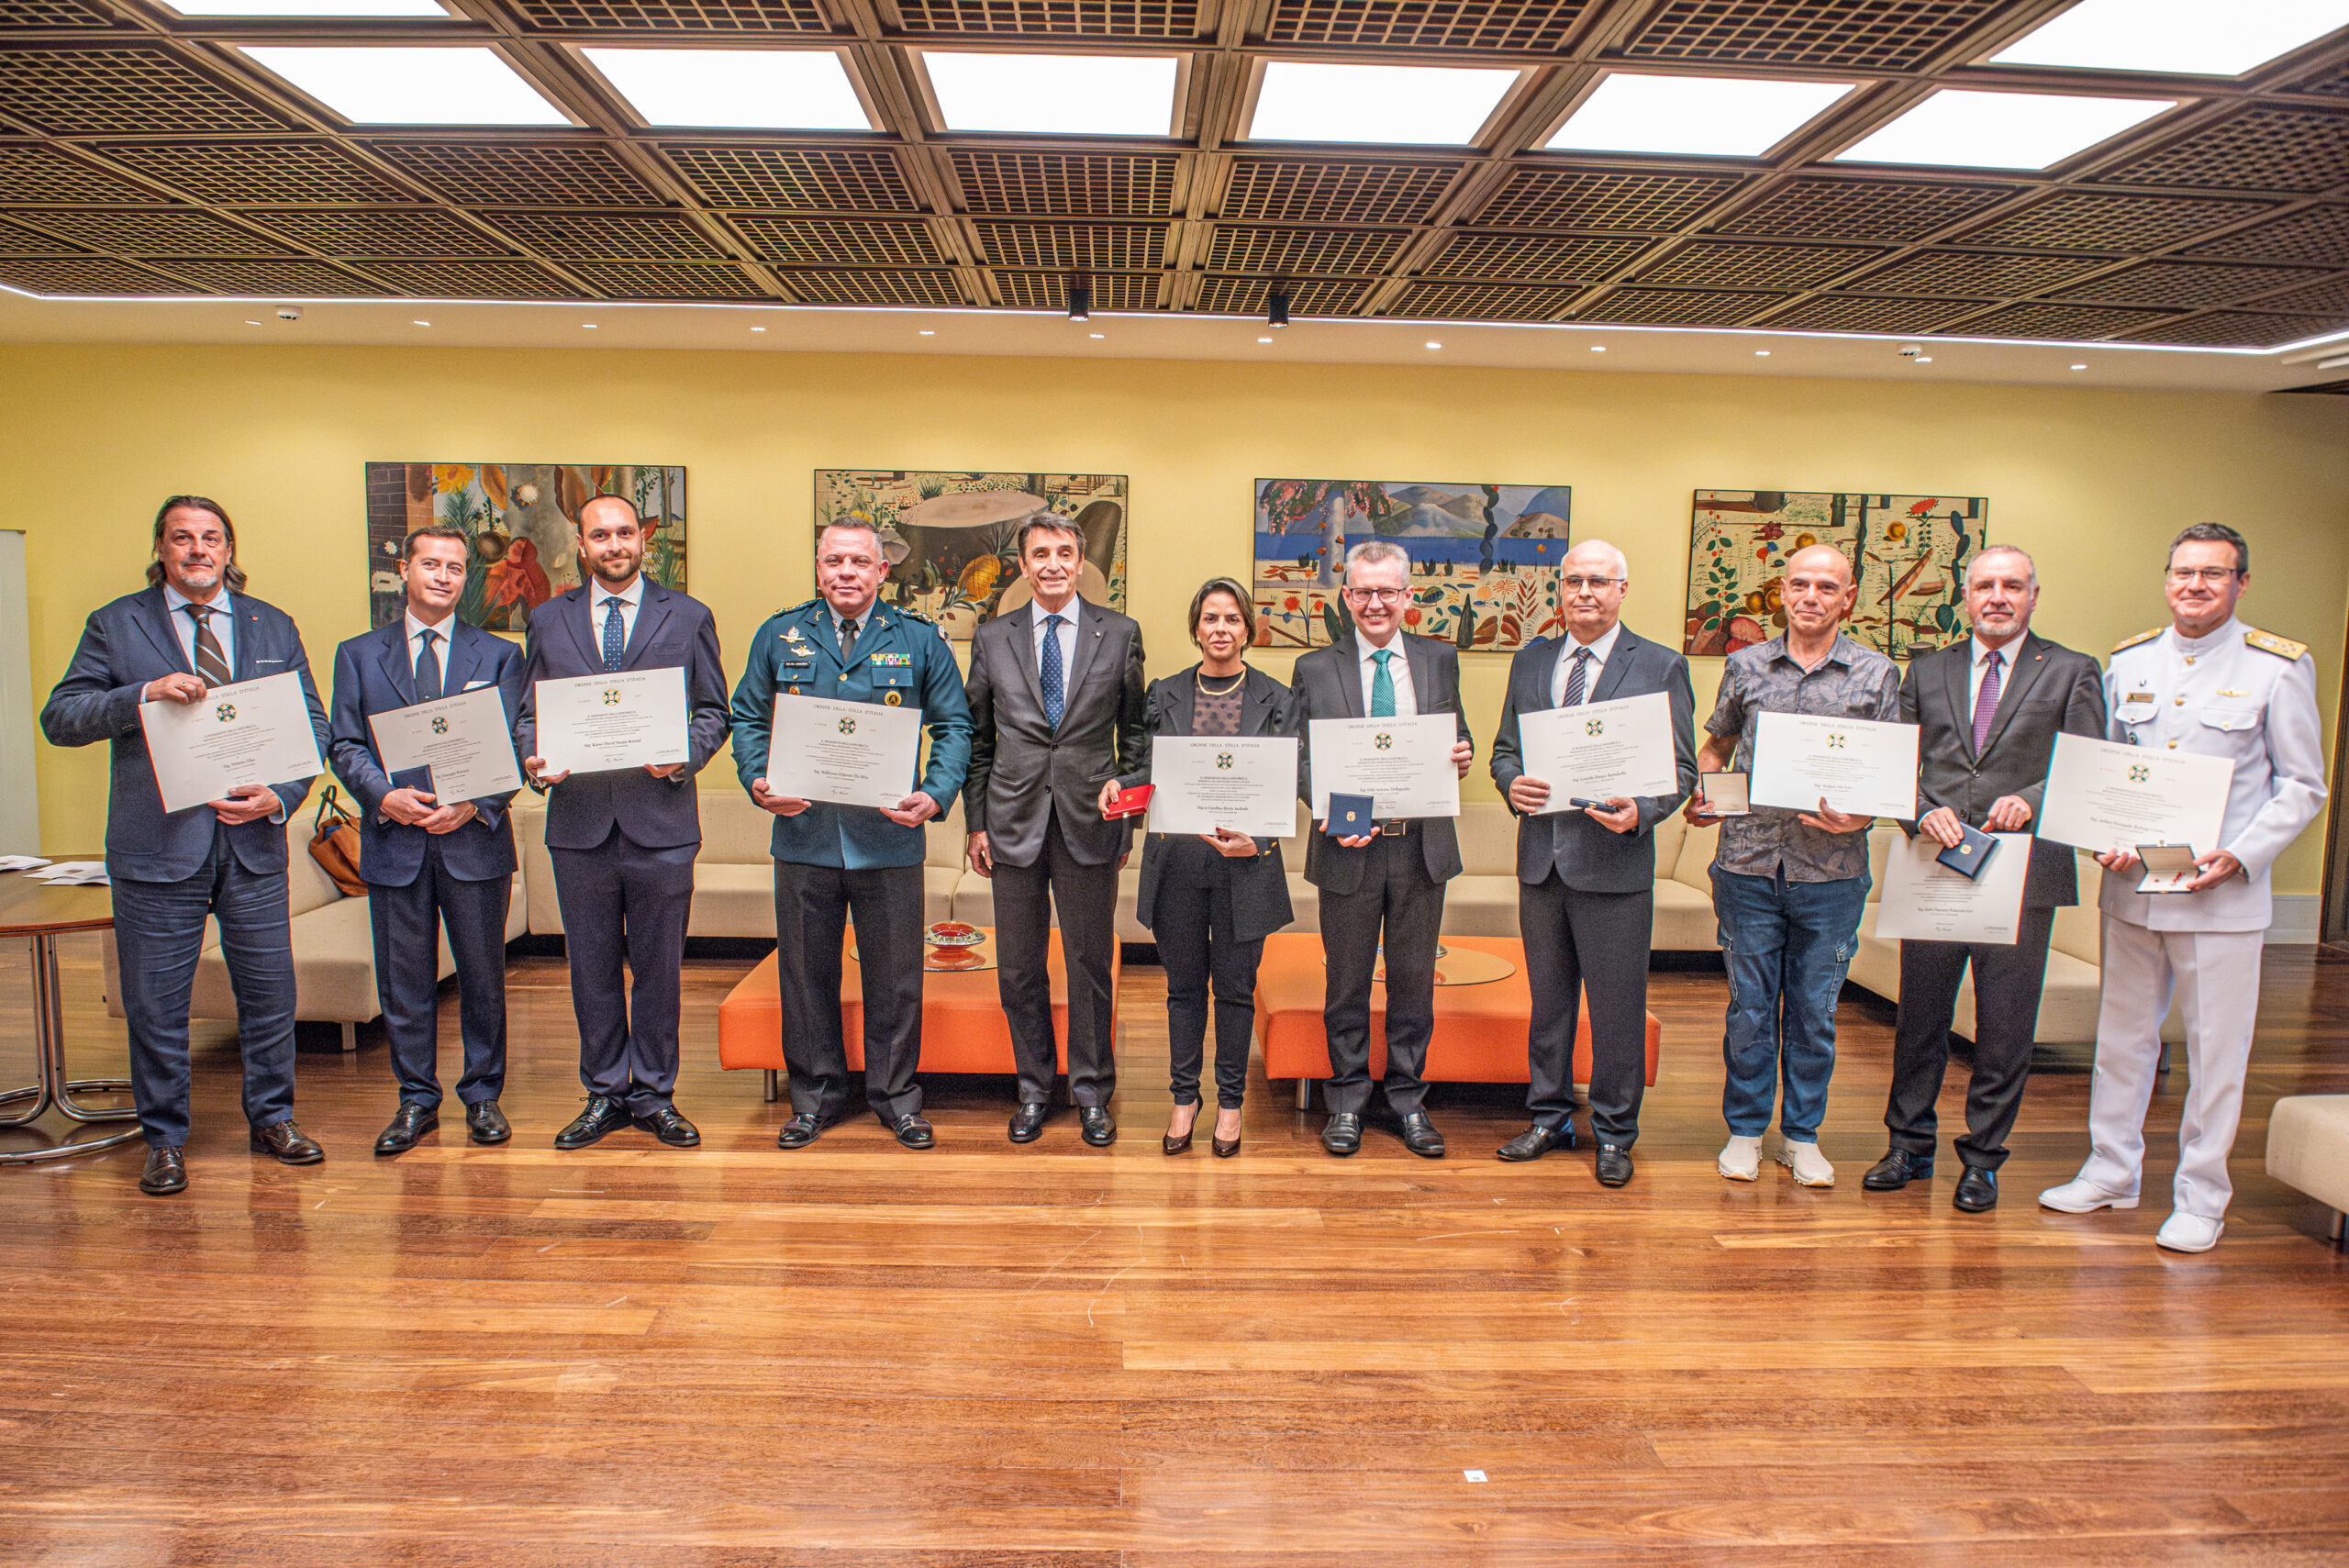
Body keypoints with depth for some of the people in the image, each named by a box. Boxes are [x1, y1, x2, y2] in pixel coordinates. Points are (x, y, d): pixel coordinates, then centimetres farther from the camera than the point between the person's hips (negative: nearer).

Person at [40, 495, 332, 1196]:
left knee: (270, 994, 8)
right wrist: (143, 694, -21)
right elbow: (59, 718, -4)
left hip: (253, 843, 2)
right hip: (157, 847, -2)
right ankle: (164, 1141, 21)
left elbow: (314, 726, 8)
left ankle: (272, 1119, 25)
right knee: (156, 1004, 6)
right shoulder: (116, 625, 4)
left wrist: (279, 796, -9)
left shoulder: (273, 627, 10)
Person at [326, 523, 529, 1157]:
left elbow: (513, 748, 1)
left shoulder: (499, 656, 8)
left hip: (475, 839, -1)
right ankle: (416, 1101, 20)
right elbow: (345, 746, 4)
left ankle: (483, 1095, 20)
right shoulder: (358, 654, 10)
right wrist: (386, 796, -14)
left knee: (483, 975, 6)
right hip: (394, 842, 1)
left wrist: (473, 805, -14)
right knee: (405, 981, 7)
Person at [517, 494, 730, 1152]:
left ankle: (653, 1096, 20)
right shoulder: (547, 621, 10)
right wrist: (534, 763, -9)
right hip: (578, 821, 2)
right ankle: (603, 1095, 23)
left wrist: (684, 757, -13)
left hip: (661, 823, -1)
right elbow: (529, 714, 12)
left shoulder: (688, 617, 6)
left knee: (658, 969, 6)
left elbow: (713, 710, 6)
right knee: (592, 971, 10)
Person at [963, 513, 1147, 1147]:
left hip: (1090, 820, -1)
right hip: (1014, 823, 1)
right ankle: (1034, 1090, 24)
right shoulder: (992, 637, 7)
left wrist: (1127, 787, -1)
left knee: (1091, 964, 6)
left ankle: (1092, 1093, 21)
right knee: (1019, 969, 8)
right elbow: (977, 736, 9)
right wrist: (976, 821, 5)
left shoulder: (1120, 634, 4)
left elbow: (1136, 730, 9)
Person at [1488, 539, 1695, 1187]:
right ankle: (1549, 1117, 30)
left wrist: (1640, 812, -21)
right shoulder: (1530, 660, 11)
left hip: (1614, 862, -4)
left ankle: (1614, 1133, 20)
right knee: (1548, 1000, 15)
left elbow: (1682, 768, -3)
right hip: (1541, 859, 4)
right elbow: (1504, 747, 15)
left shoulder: (1661, 667, -2)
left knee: (1617, 1007, 4)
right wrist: (1512, 783, -8)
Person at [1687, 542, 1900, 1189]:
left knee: (1814, 1012, 9)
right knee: (1749, 1007, 8)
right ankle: (1745, 1130, 23)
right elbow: (1717, 746, 17)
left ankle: (1802, 1135, 25)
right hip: (1748, 867, 1)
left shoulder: (1876, 674, 3)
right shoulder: (1745, 666, 6)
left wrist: (1859, 818, -14)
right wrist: (1699, 795, -2)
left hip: (1832, 873, 0)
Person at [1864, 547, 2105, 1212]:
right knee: (1919, 1019, 10)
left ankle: (1982, 1159, 20)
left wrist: (2030, 799, -20)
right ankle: (1910, 1146, 24)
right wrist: (1925, 811, -11)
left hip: (2024, 875, -2)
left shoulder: (2072, 673, 5)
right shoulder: (1926, 671, 11)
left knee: (2005, 1031, 5)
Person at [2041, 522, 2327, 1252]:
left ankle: (2201, 1198, 17)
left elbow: (2302, 786, 0)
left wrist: (2241, 855, -14)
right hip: (2130, 886, 4)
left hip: (2224, 894, -3)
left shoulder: (2279, 667, -2)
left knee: (2216, 1049, 3)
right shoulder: (2128, 662, 8)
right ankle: (2111, 1171, 28)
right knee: (2122, 1033, 13)